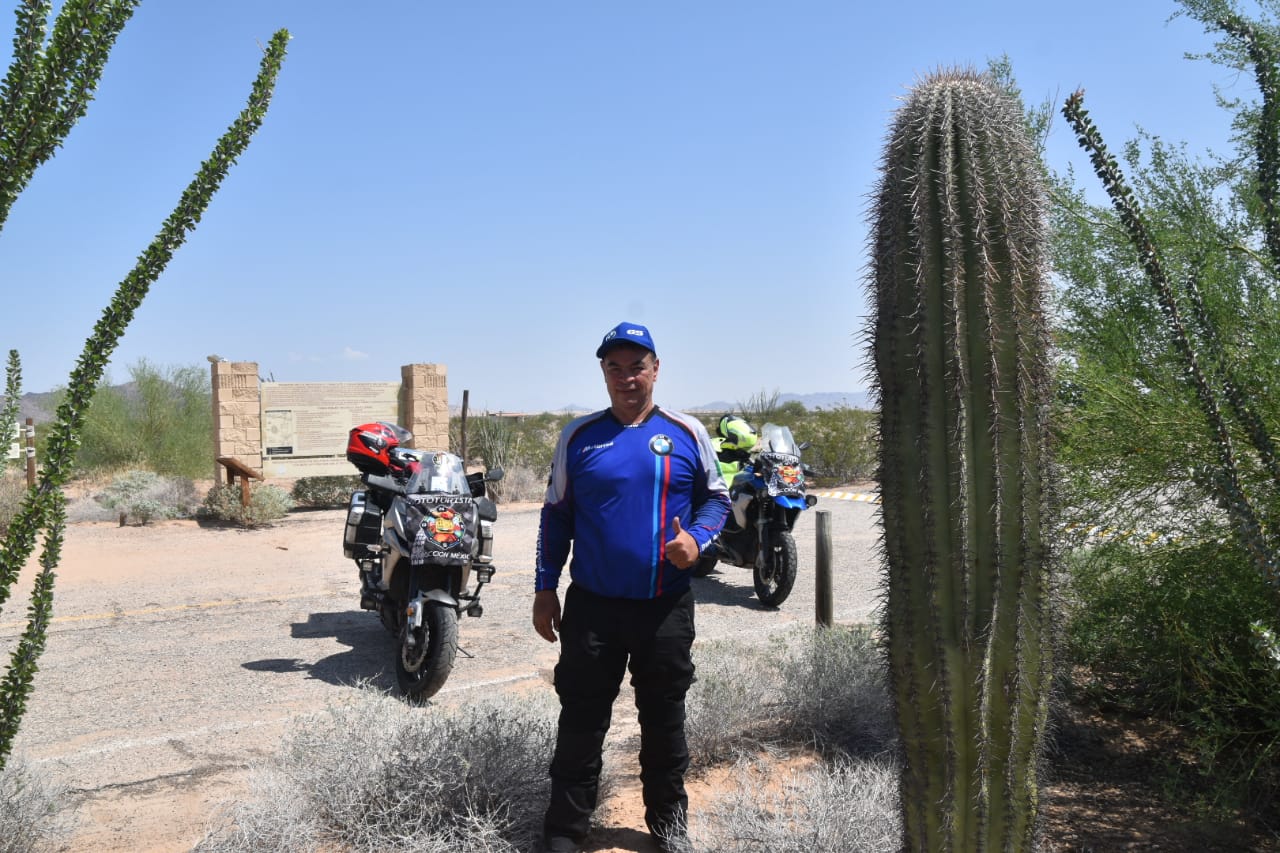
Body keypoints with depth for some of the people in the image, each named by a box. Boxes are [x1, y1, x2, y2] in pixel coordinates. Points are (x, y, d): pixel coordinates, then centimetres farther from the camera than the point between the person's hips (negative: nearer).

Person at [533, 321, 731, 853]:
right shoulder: (579, 435, 2)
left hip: (667, 607, 1)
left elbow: (715, 497, 10)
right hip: (592, 605, 0)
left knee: (664, 719, 15)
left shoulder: (686, 433, 1)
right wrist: (545, 588, 5)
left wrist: (696, 539, -10)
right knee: (581, 722, 7)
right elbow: (556, 515, 7)